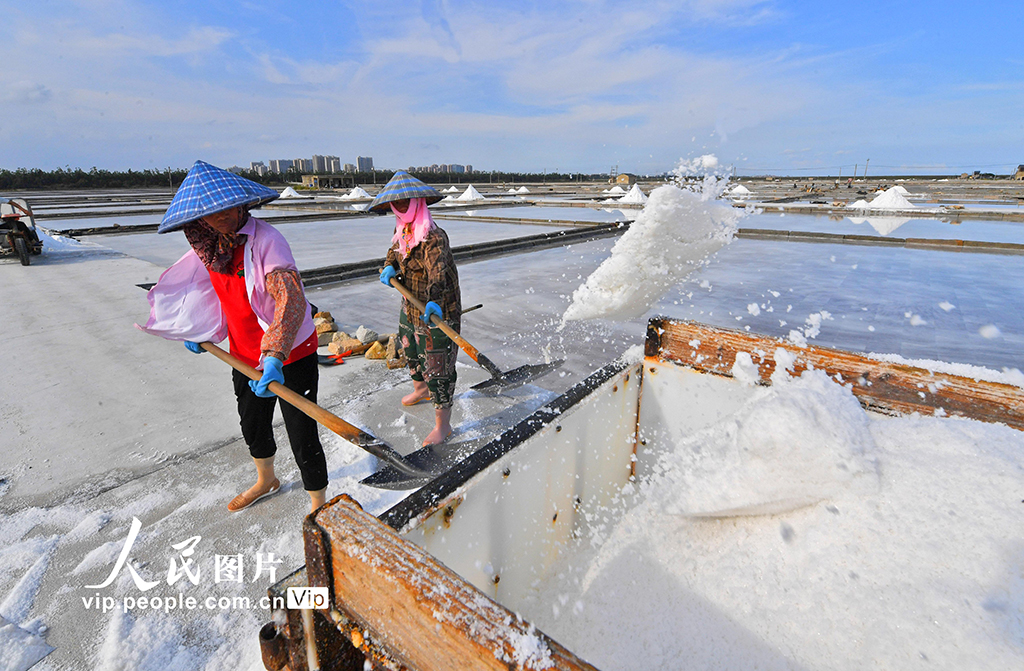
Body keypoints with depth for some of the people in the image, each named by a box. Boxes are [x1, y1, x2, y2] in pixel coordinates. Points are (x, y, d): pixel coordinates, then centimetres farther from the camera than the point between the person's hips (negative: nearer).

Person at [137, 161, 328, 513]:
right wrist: (200, 332, 16)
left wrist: (275, 357, -47)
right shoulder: (210, 246, 1)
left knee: (302, 438, -3)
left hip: (292, 354, -8)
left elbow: (291, 300, -37)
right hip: (246, 356, 8)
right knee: (252, 426, 25)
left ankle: (320, 507, 20)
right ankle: (265, 481, 53)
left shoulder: (265, 239, -23)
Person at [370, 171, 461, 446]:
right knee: (411, 351, 29)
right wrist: (389, 267, -5)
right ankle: (420, 390, 58)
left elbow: (438, 271, -40)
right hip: (410, 307, 10)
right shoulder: (403, 230, 4)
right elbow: (395, 251, 19)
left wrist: (433, 301, -58)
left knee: (437, 368, -4)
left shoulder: (434, 236, -25)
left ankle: (442, 425, 11)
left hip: (435, 311, -10)